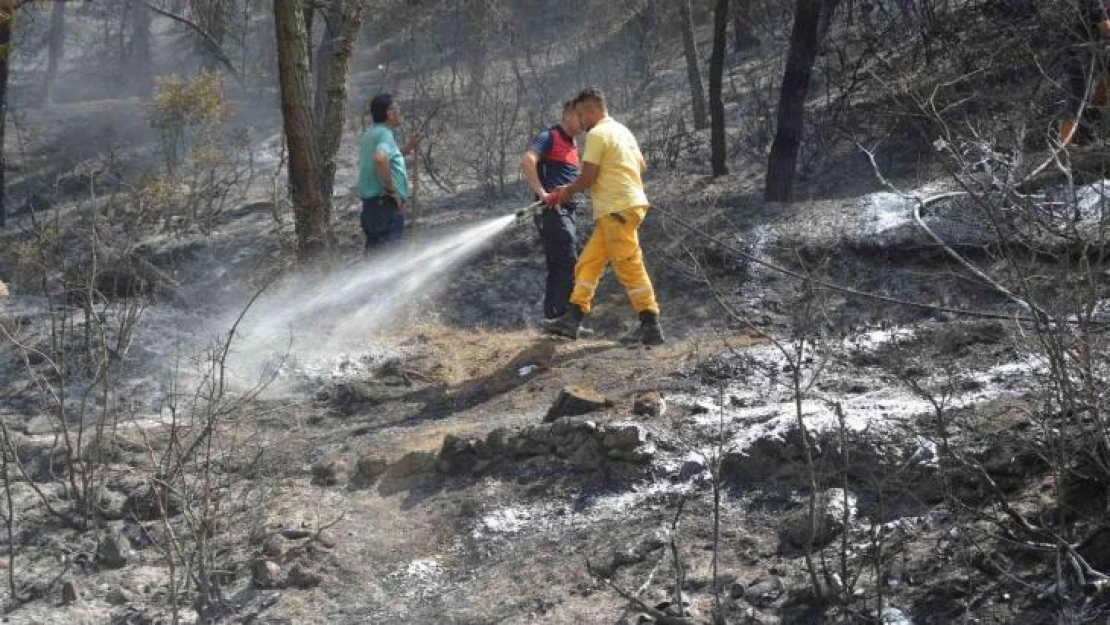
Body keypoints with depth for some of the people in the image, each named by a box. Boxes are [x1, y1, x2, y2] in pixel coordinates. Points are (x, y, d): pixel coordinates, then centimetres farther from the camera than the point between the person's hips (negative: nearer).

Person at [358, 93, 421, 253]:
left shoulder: (371, 133, 16)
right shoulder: (385, 134, -14)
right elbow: (380, 159, -34)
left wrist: (407, 148, 21)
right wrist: (390, 189, -23)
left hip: (371, 204, 10)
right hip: (386, 204, -10)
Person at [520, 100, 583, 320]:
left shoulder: (572, 144, 22)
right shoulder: (549, 137, -7)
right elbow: (527, 161, -23)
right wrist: (542, 193, -26)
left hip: (568, 210, 9)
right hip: (553, 210, -9)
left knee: (558, 267, 10)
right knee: (568, 265, -15)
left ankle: (553, 318, 14)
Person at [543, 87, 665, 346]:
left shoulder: (597, 134, -10)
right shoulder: (622, 130, 18)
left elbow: (587, 177, -12)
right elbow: (642, 165, 24)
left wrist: (568, 191, 5)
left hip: (619, 209, -10)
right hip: (628, 203, 10)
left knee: (629, 266, -9)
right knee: (588, 262, 8)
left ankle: (650, 326, -8)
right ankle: (573, 318, 6)